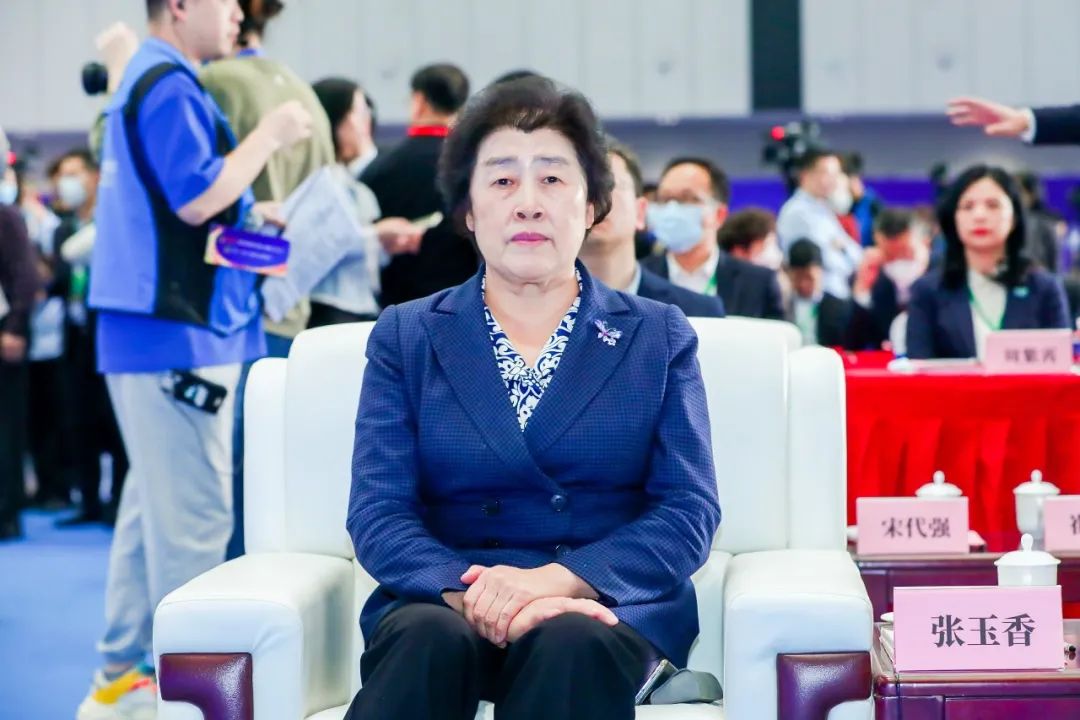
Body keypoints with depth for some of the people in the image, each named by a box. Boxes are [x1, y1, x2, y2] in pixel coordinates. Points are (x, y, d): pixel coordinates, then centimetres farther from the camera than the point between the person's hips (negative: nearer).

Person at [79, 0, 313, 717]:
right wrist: (270, 136, -11)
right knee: (194, 513, -8)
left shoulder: (149, 80, 19)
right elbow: (197, 198, -21)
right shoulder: (169, 85, -14)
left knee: (154, 506, 13)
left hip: (160, 329, 11)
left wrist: (249, 216, 15)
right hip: (175, 333, -11)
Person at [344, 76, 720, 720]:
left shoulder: (658, 337, 14)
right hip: (445, 598, 1)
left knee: (573, 642, -35)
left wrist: (558, 580, -18)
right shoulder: (407, 338, 13)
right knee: (431, 637, -34)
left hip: (608, 602, 0)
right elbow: (378, 514, 1)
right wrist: (470, 592, -21)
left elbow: (690, 510, 2)